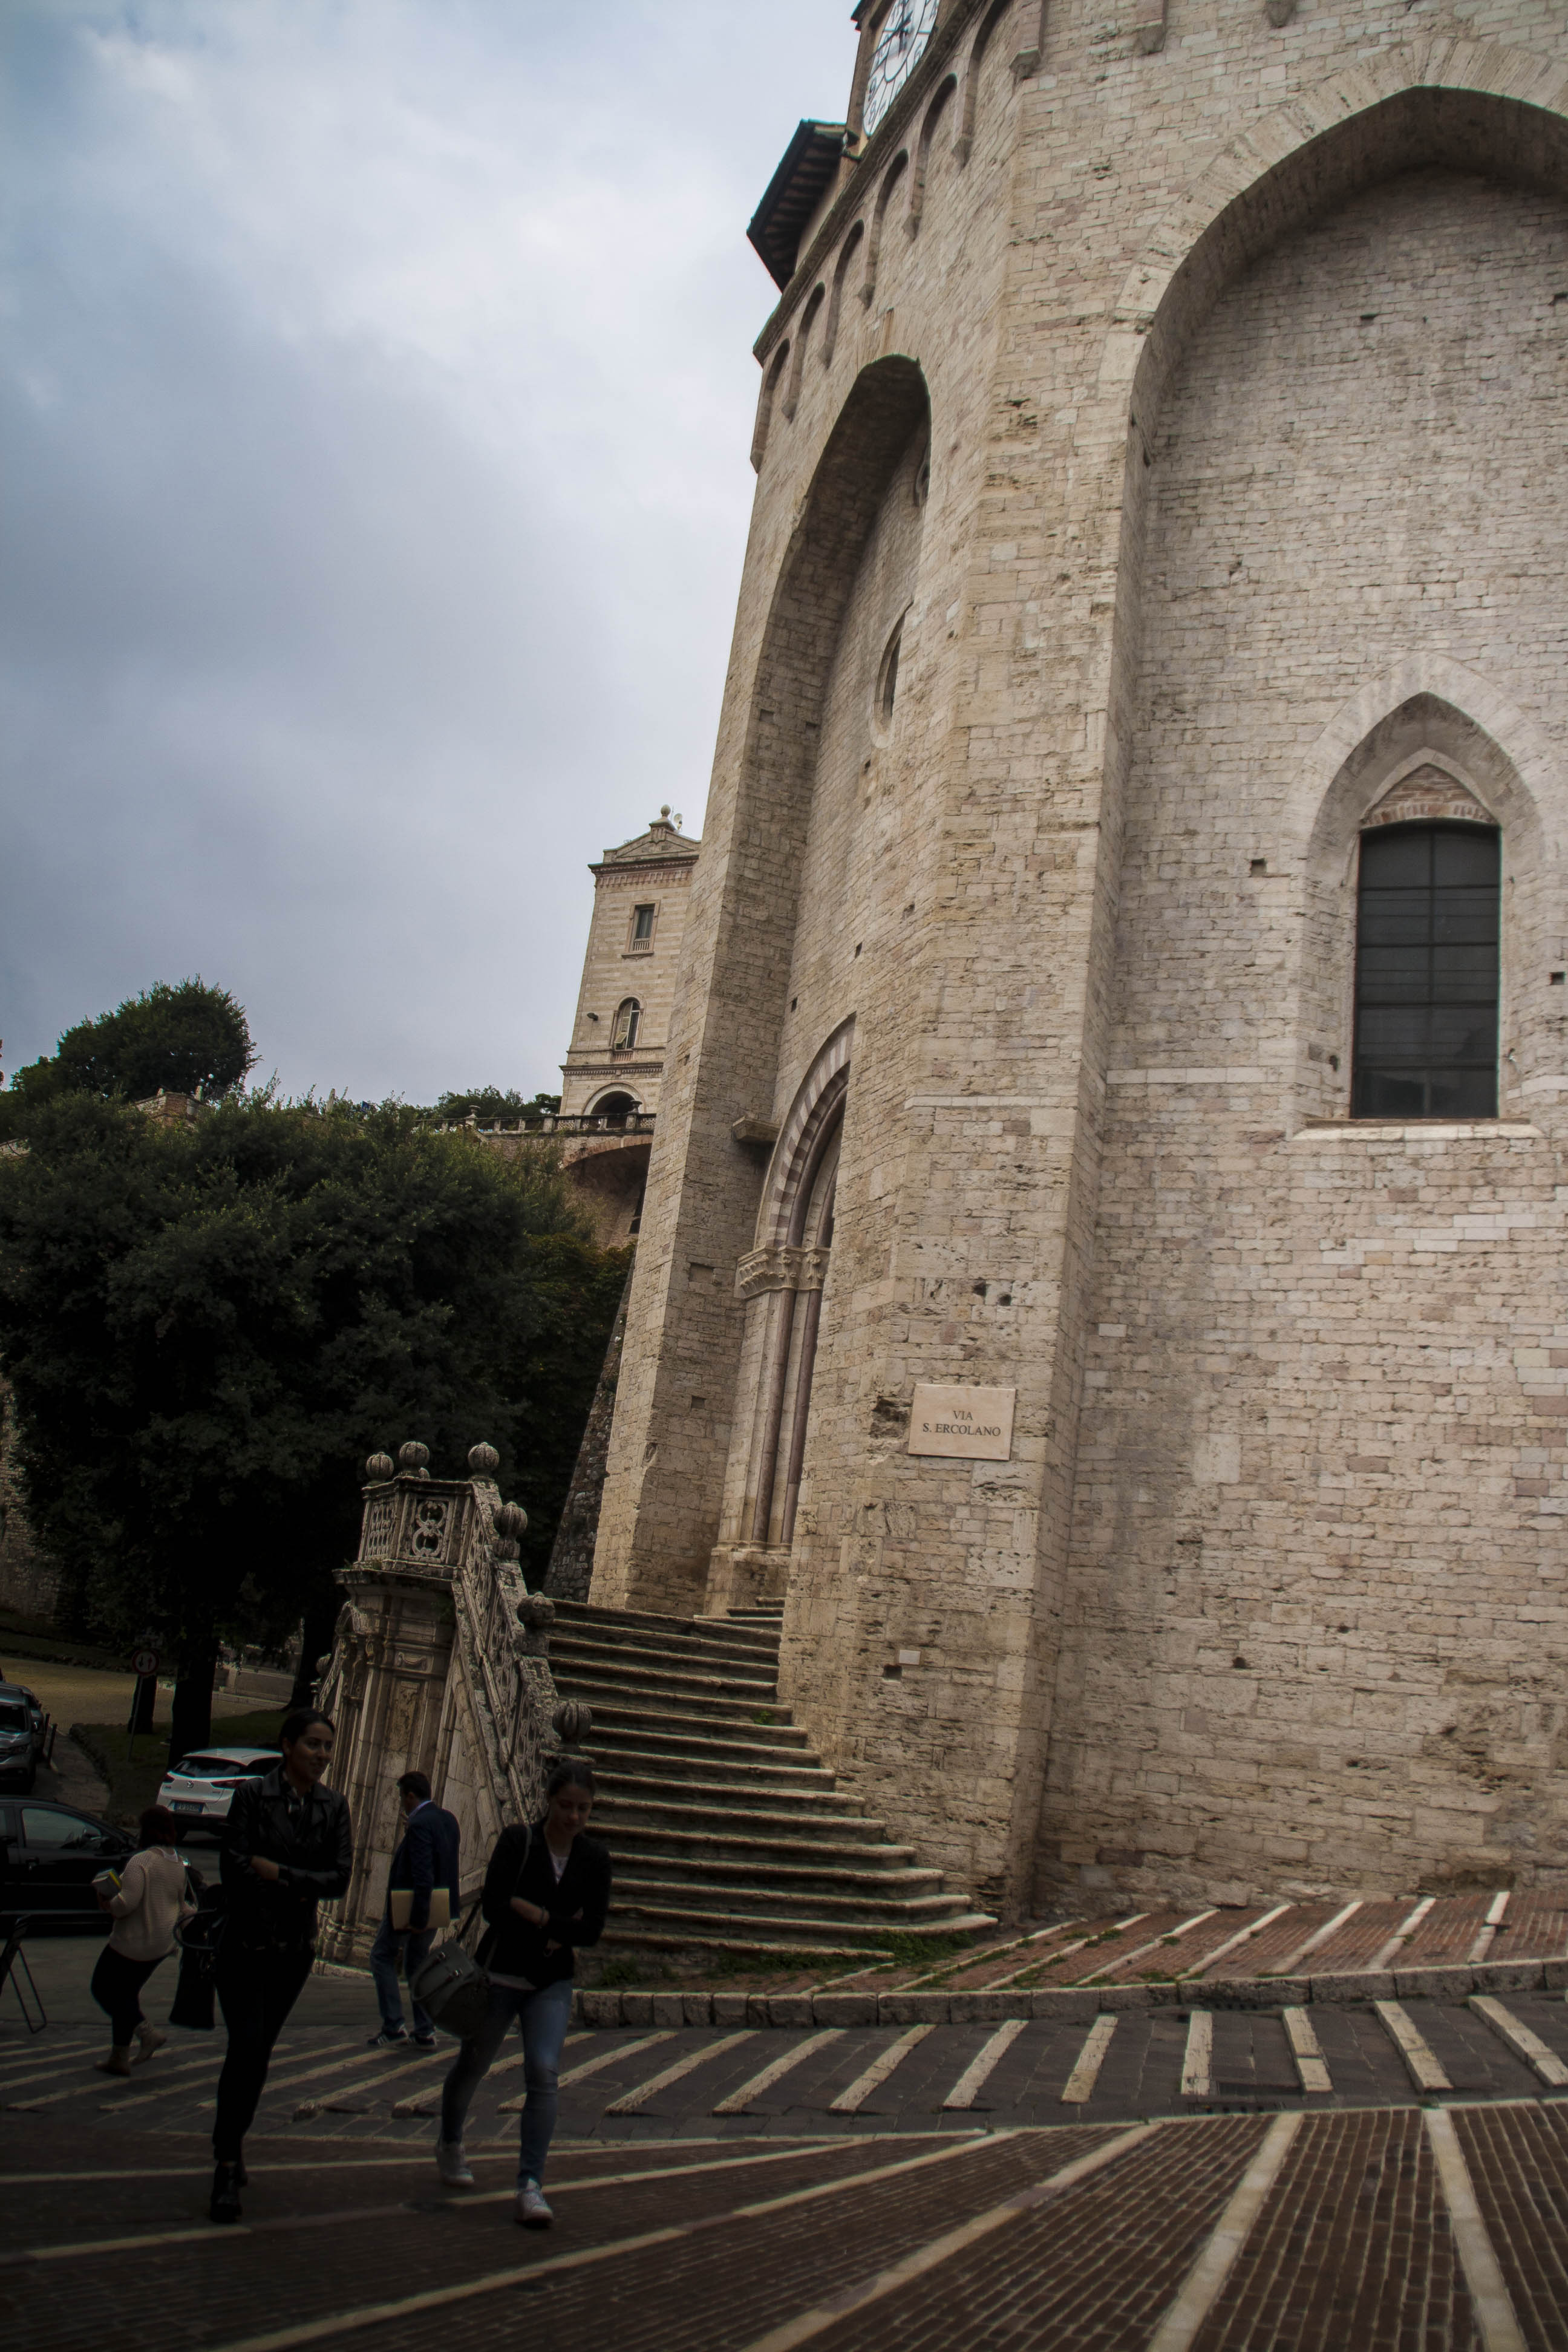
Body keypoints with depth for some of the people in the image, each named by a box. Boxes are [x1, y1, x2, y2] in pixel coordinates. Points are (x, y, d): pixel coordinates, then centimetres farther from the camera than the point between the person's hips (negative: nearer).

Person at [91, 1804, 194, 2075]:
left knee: (102, 1988, 9)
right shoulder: (179, 1865, 6)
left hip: (134, 1942, -8)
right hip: (163, 1944, 8)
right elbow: (182, 1906, 15)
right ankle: (119, 2058, 19)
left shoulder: (141, 1861, -20)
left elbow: (127, 1902, -27)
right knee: (126, 1992, 20)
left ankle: (145, 2032, -5)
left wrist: (107, 1904, -10)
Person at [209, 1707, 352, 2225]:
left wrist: (276, 1872, -15)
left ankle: (231, 2143, 30)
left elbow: (340, 1879, -6)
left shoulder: (334, 1806, 1)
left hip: (294, 1947, 4)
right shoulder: (253, 1795, -9)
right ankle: (227, 2167, -5)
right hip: (244, 1942, -4)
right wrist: (301, 1887, -14)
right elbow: (235, 1866, -15)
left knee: (259, 2049, 12)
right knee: (248, 2047, -12)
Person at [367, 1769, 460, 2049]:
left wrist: (418, 1917, -25)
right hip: (437, 1907, 8)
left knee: (383, 1956, 10)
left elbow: (423, 1875, -28)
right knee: (417, 1963, 17)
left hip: (410, 1907, -8)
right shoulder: (449, 1819, 6)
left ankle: (393, 2026, 6)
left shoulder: (420, 1824, -22)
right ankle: (425, 2033, 14)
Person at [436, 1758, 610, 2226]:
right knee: (473, 2064, 16)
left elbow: (591, 1930, -9)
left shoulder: (594, 1859, -5)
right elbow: (492, 1905, -22)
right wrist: (558, 1925, -20)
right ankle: (450, 2144, 44)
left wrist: (535, 1914, -18)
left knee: (543, 2073, -15)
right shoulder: (517, 1841, -14)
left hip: (552, 1982, 1)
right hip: (499, 1974, -1)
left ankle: (530, 2186, -12)